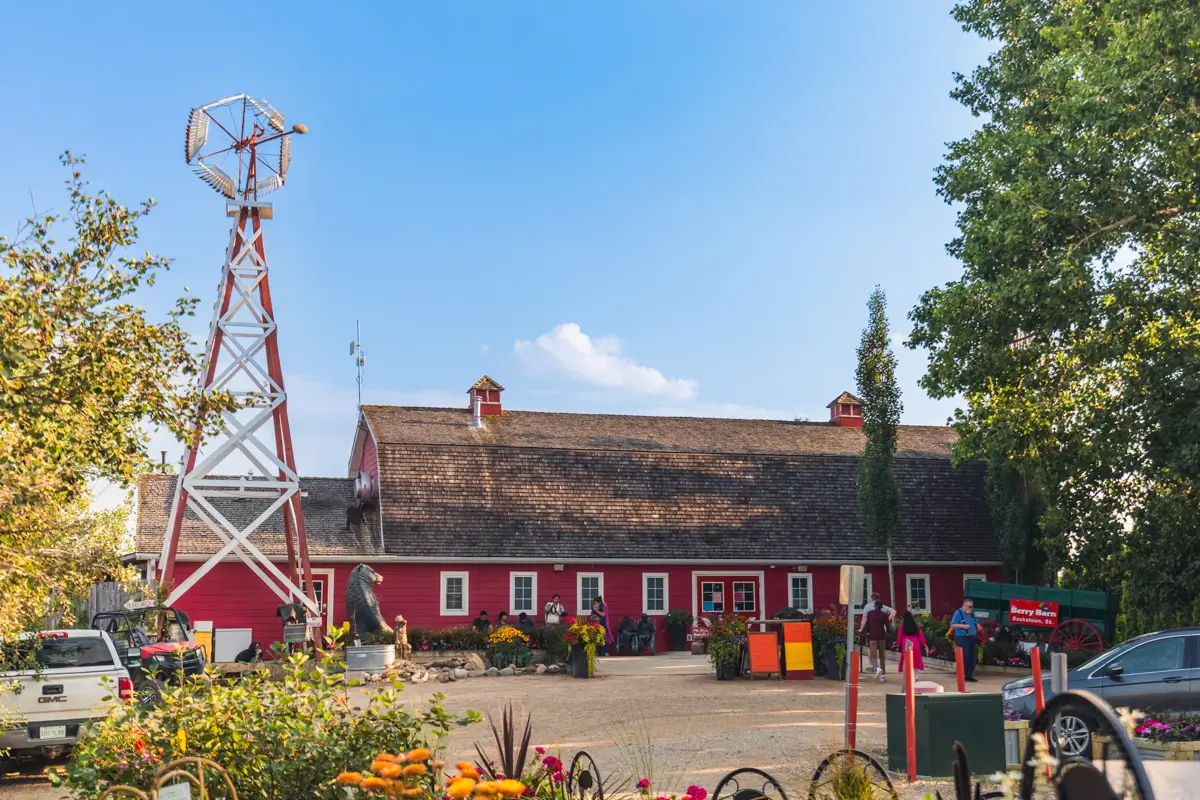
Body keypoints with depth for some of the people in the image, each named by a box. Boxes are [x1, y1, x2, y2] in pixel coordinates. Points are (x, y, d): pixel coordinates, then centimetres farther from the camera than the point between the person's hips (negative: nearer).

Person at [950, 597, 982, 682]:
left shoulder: (972, 613, 15)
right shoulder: (958, 613, -6)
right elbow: (952, 625, -10)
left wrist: (977, 625, 5)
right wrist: (963, 626, -21)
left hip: (972, 638, 7)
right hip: (962, 638, -7)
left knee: (973, 658, 7)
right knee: (964, 658, -7)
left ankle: (969, 675, 15)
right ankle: (962, 676, 1)